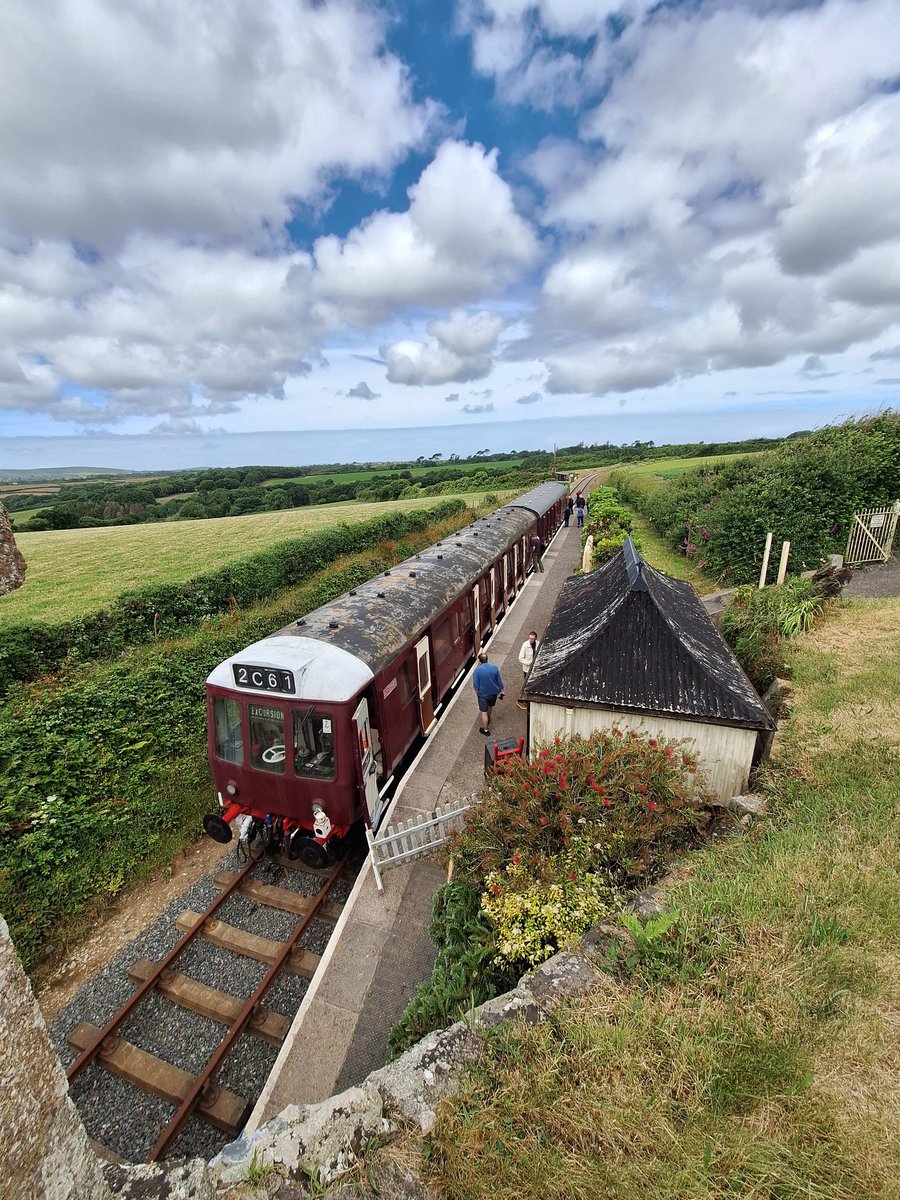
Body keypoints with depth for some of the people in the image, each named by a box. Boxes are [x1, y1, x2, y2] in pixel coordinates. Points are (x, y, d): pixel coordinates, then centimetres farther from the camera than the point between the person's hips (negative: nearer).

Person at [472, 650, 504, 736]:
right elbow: (500, 681, -6)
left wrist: (477, 693, 4)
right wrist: (501, 692, 8)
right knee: (490, 706, 31)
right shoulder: (495, 668, -15)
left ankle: (486, 730, 22)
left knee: (484, 712, 11)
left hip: (482, 694, -4)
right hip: (493, 692, 4)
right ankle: (488, 720, 55)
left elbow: (476, 685, -15)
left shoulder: (477, 670, -22)